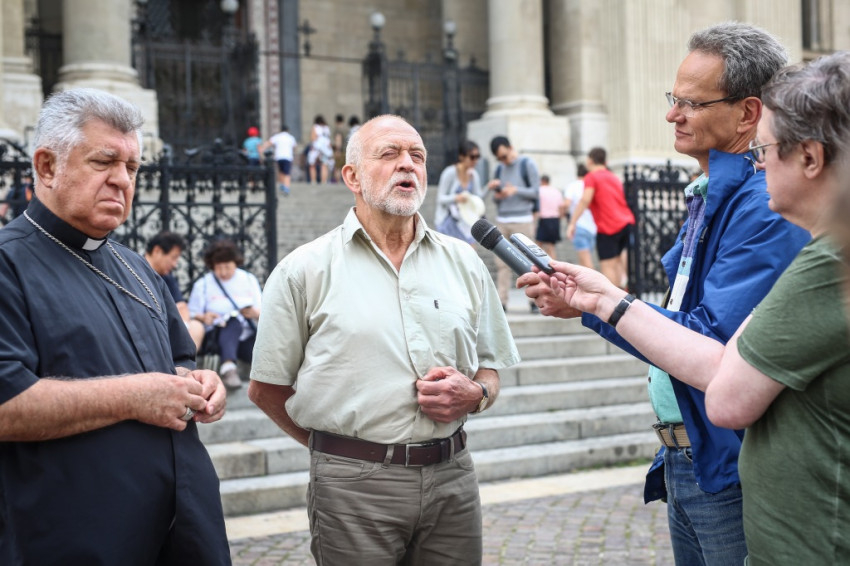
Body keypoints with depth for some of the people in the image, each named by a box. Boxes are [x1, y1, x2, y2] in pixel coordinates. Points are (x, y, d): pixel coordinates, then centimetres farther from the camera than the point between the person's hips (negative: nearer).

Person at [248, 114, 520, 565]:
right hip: (354, 485, -3)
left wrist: (475, 394, -5)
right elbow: (265, 389, 2)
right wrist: (338, 447, 4)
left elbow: (491, 370, 16)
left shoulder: (463, 262, 9)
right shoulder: (304, 270, -1)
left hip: (452, 478, 3)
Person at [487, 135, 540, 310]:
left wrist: (516, 190, -17)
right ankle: (501, 301, -2)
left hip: (522, 221, -5)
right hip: (502, 221, 5)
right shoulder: (499, 169, 16)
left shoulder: (527, 164, 1)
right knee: (502, 263, -1)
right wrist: (496, 195, -3)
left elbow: (536, 192, -3)